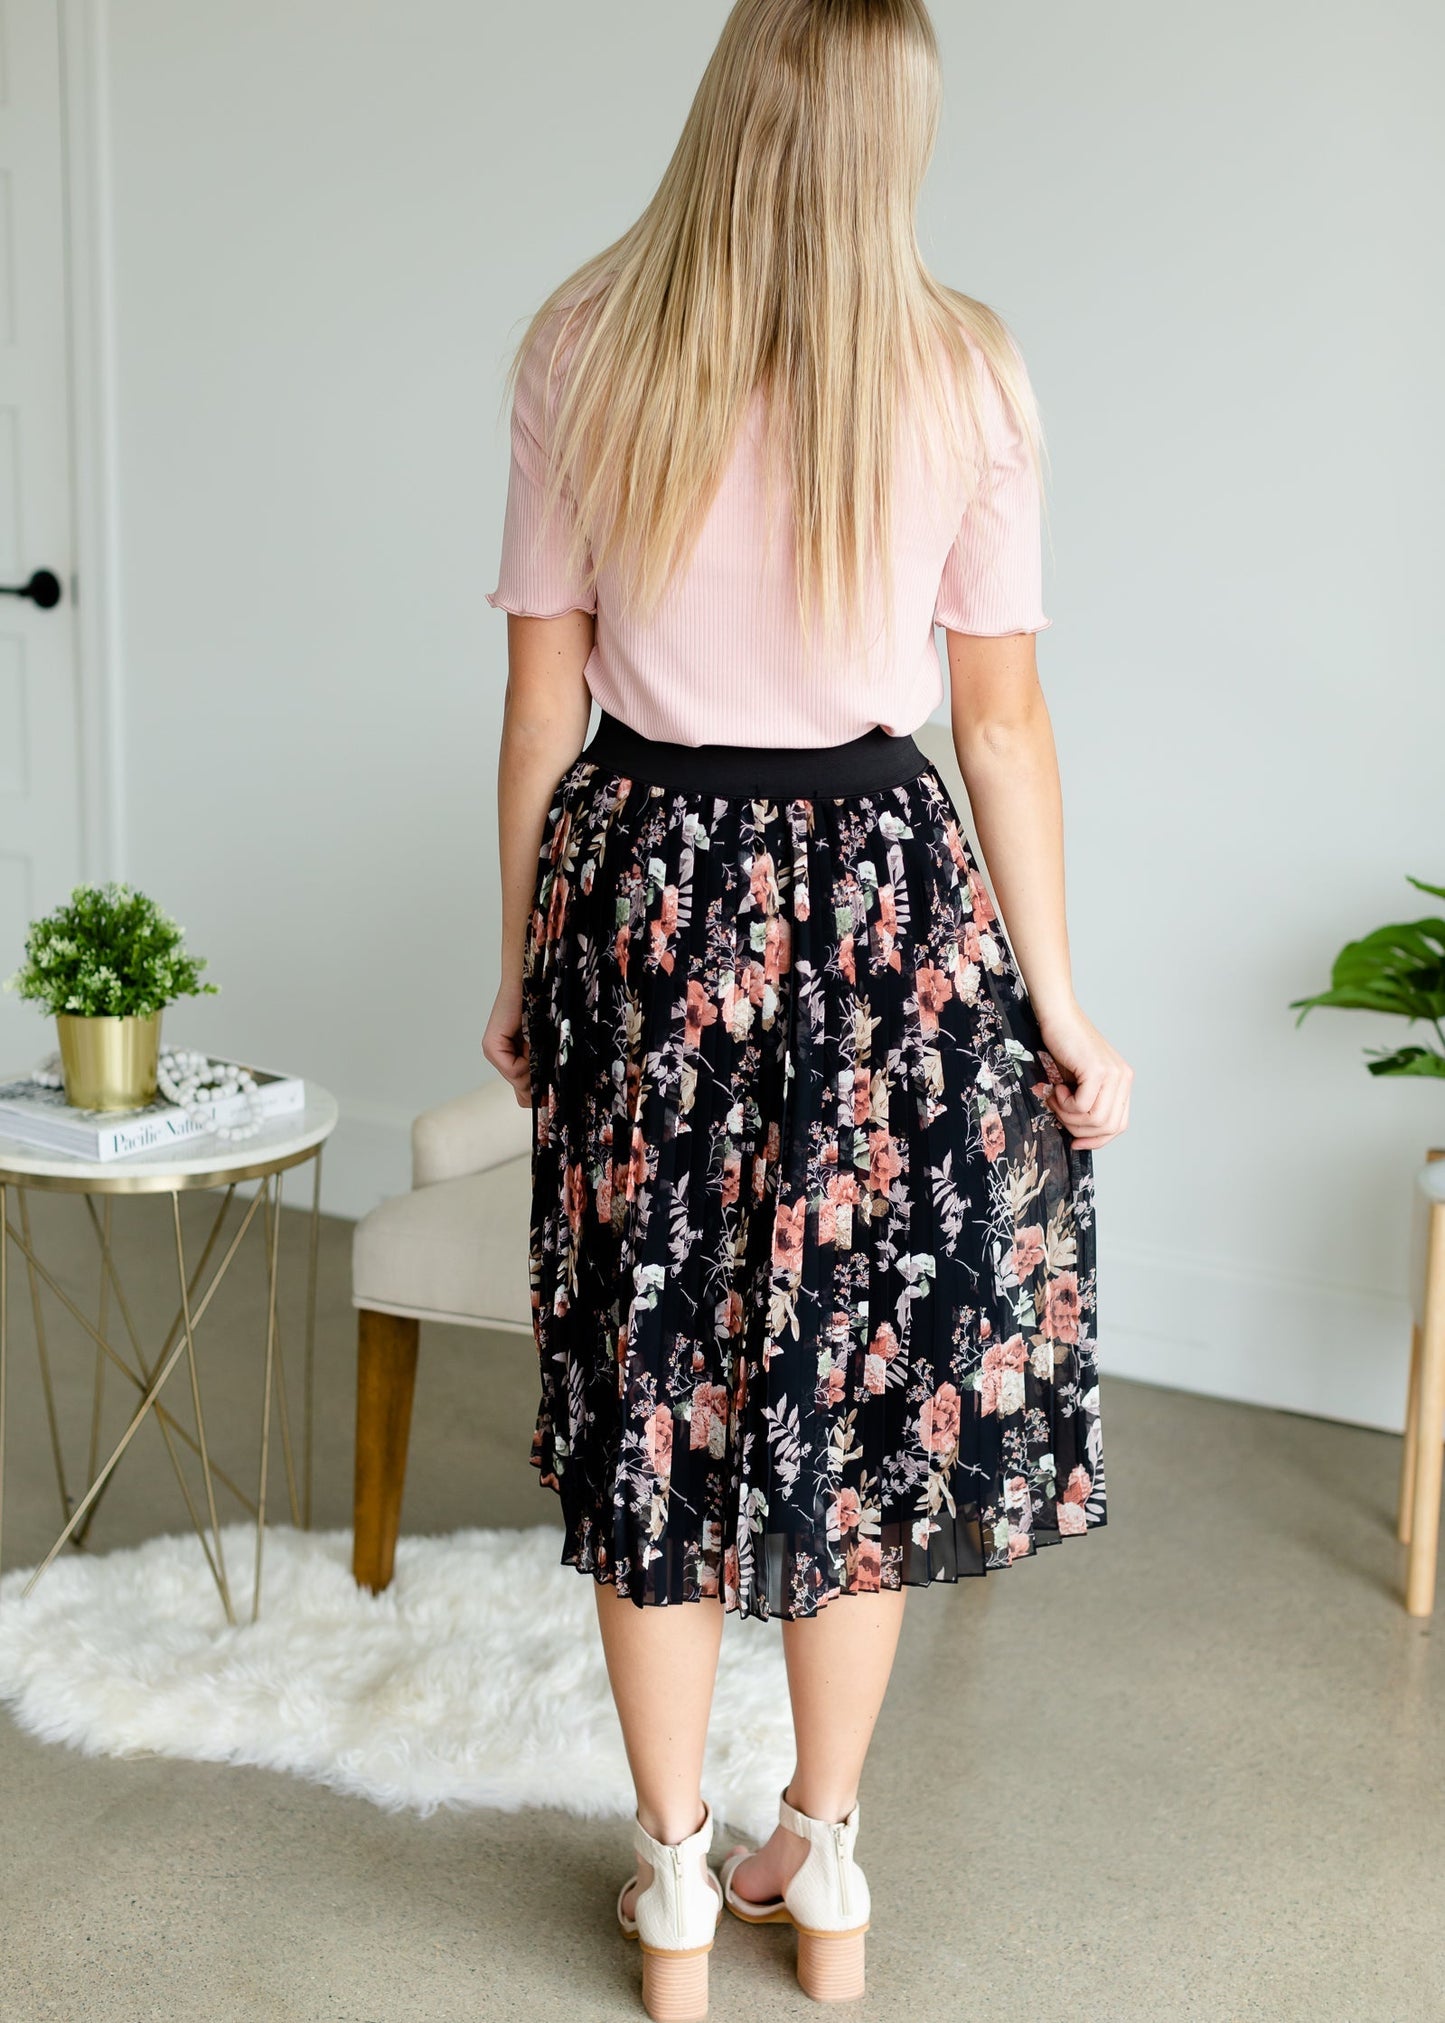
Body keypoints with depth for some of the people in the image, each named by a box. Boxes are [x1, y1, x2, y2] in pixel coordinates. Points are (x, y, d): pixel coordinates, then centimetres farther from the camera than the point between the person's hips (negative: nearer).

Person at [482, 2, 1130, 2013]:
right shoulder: (966, 368, -6)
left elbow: (542, 702, -1)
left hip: (647, 887, 1)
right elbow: (1003, 717, -5)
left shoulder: (581, 350, -3)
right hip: (886, 899, 0)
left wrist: (521, 967, 10)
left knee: (655, 1389, 12)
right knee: (861, 1387, 14)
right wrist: (1058, 1005, 3)